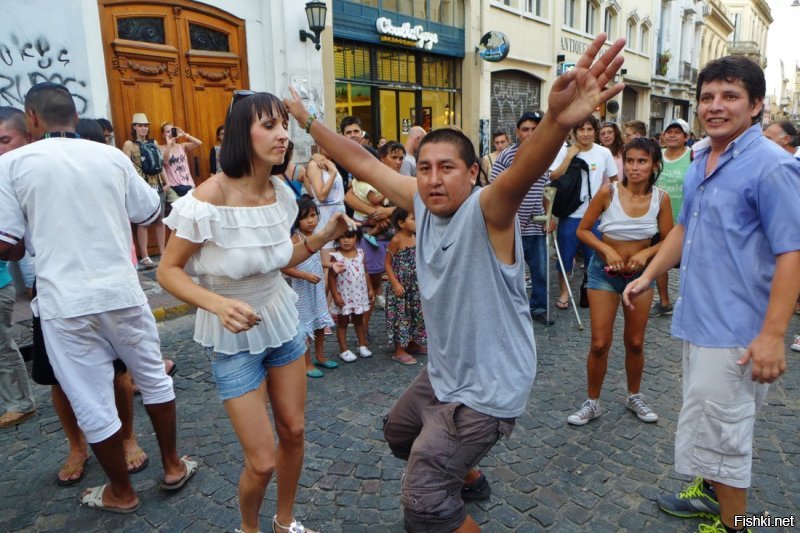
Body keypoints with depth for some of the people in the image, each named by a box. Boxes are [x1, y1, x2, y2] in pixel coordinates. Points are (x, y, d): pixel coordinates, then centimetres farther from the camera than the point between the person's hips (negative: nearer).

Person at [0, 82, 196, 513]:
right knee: (153, 378, 19)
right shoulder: (112, 157, 2)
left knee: (92, 403, 11)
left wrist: (44, 240, 16)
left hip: (64, 302, -2)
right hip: (122, 291, 2)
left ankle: (120, 492, 28)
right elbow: (150, 213, 11)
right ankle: (173, 466, 32)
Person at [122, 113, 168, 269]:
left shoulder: (154, 142, 13)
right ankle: (144, 257, 3)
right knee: (143, 222, -3)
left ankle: (162, 253, 15)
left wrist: (166, 182, 10)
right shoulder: (129, 144, -1)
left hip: (157, 186, 5)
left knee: (159, 220, 7)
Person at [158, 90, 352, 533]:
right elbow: (168, 271, -16)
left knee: (293, 432, 15)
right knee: (262, 461, 0)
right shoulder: (210, 199, -24)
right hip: (234, 336, -5)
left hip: (281, 320, 6)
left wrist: (324, 236, -5)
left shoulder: (281, 192, -5)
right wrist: (218, 303, -33)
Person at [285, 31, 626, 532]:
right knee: (400, 432, 33)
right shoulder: (422, 202, -4)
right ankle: (467, 477, 57)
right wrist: (309, 121, 9)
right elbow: (364, 163, 4)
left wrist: (557, 122, -65)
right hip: (444, 373, 9)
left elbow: (523, 173, -45)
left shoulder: (487, 210, -24)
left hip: (487, 387, -8)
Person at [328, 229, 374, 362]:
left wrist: (370, 289, 8)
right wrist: (335, 295, -15)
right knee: (342, 322, 9)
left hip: (360, 294, 4)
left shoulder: (360, 253, 0)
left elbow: (365, 272, 8)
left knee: (359, 320, 18)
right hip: (344, 296, -4)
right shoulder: (336, 257, -14)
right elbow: (331, 277, -12)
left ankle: (362, 345, 31)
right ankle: (344, 350, 18)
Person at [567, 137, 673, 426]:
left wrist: (645, 253, -18)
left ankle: (634, 397, 37)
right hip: (605, 272, -2)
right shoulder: (609, 191, -15)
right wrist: (607, 249, -21)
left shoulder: (661, 198, -8)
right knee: (600, 343, -2)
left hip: (640, 273, 2)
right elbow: (583, 230, -8)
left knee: (635, 342, 14)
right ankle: (592, 402, 18)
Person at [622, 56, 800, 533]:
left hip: (735, 330, -8)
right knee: (706, 420, 23)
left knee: (721, 432, 4)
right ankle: (711, 491, 43)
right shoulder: (700, 161, 9)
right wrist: (648, 276, 18)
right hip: (697, 318, 8)